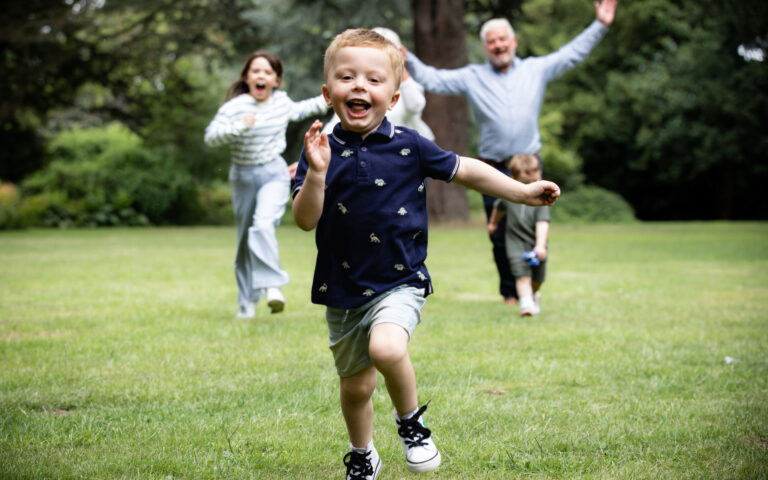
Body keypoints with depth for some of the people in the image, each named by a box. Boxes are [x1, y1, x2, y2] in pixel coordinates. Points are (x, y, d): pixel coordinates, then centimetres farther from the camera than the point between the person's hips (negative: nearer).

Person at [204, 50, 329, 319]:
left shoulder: (281, 100, 2)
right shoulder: (235, 106, -13)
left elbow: (296, 111, 27)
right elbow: (211, 136, -24)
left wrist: (326, 101, 28)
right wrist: (238, 127, -39)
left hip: (274, 175, 0)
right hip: (243, 178, 0)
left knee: (263, 225, -27)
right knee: (245, 240, 9)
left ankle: (273, 286, -30)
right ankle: (247, 302, 22)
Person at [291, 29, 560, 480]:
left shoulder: (408, 146, -5)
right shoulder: (322, 149, -4)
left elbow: (464, 170, 8)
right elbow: (305, 220, -11)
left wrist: (524, 192, 9)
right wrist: (317, 172, -27)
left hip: (400, 282, -2)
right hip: (342, 288, 2)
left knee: (386, 348, -31)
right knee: (355, 384, 14)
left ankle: (411, 419, -1)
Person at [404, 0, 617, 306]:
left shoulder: (536, 69, 9)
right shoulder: (472, 78, 6)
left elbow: (573, 53, 13)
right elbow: (433, 80, 4)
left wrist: (600, 25, 8)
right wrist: (407, 60, -9)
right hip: (494, 170, -1)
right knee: (500, 235, 1)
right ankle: (510, 291, 16)